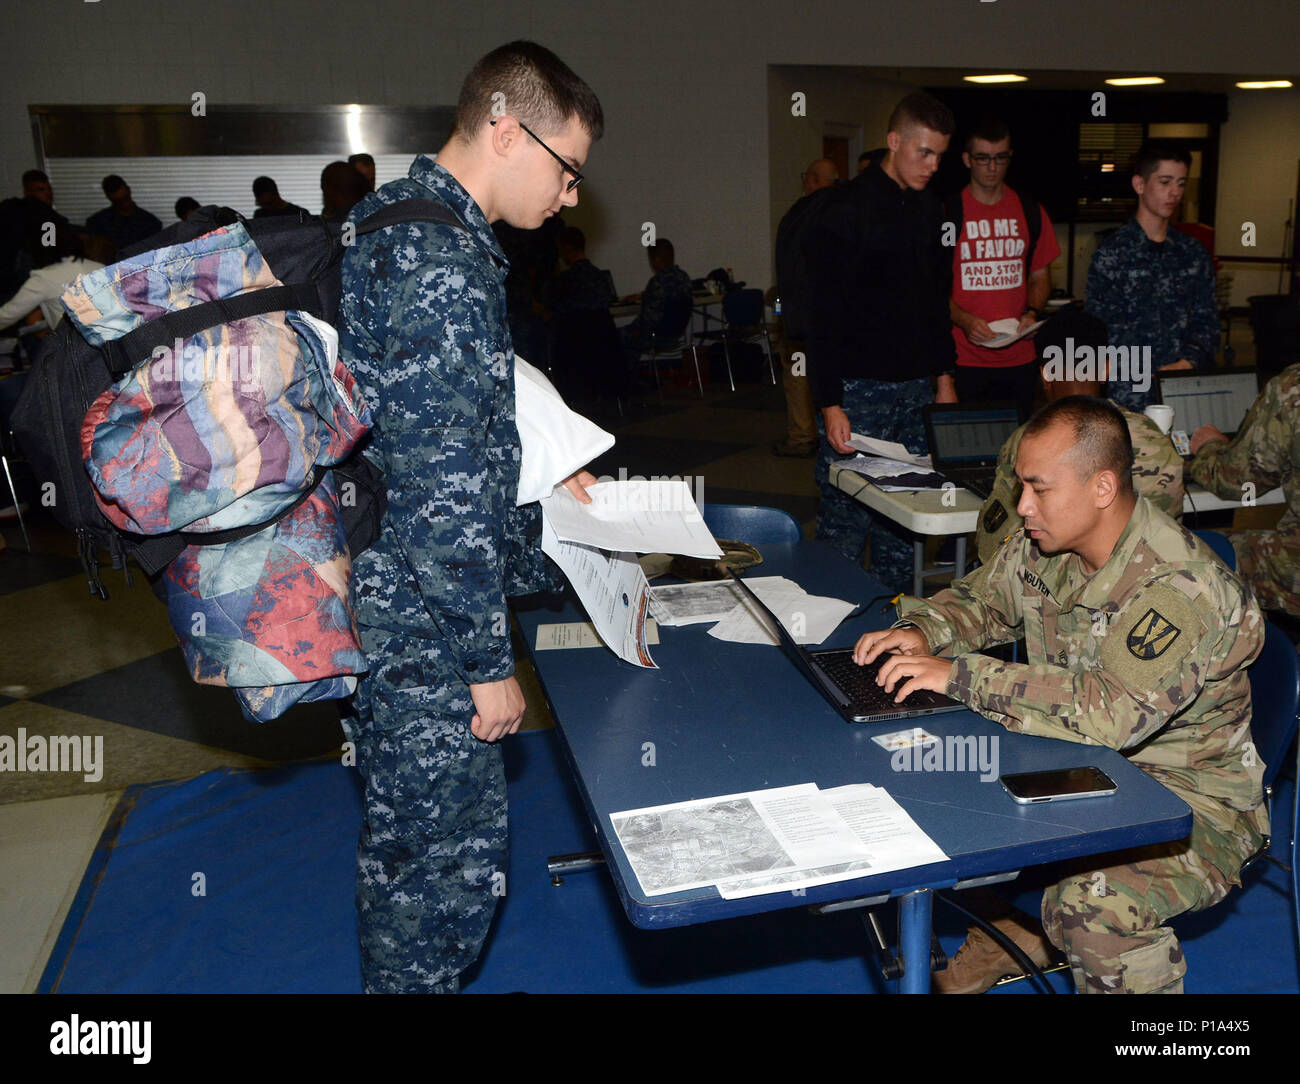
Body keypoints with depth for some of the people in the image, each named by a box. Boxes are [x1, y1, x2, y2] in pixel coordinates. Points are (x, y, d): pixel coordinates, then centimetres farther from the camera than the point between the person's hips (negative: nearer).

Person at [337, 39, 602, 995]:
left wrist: (531, 492, 22)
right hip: (420, 627, -10)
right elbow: (440, 491, -24)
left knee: (406, 838, 24)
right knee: (453, 853, 6)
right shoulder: (445, 264, -21)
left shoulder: (387, 220, 12)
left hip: (375, 601, 10)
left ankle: (400, 976, 42)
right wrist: (489, 662, -17)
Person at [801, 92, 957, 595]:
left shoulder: (928, 210, 14)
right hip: (858, 389, -7)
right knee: (845, 516, -4)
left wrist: (943, 376, 18)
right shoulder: (848, 209, -9)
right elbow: (824, 315, -13)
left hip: (915, 387, 7)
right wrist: (830, 404, -17)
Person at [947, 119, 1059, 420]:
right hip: (963, 360, -3)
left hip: (1019, 360, 3)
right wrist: (964, 320, -18)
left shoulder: (1032, 213, 10)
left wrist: (1032, 312, -5)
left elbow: (1040, 276, 16)